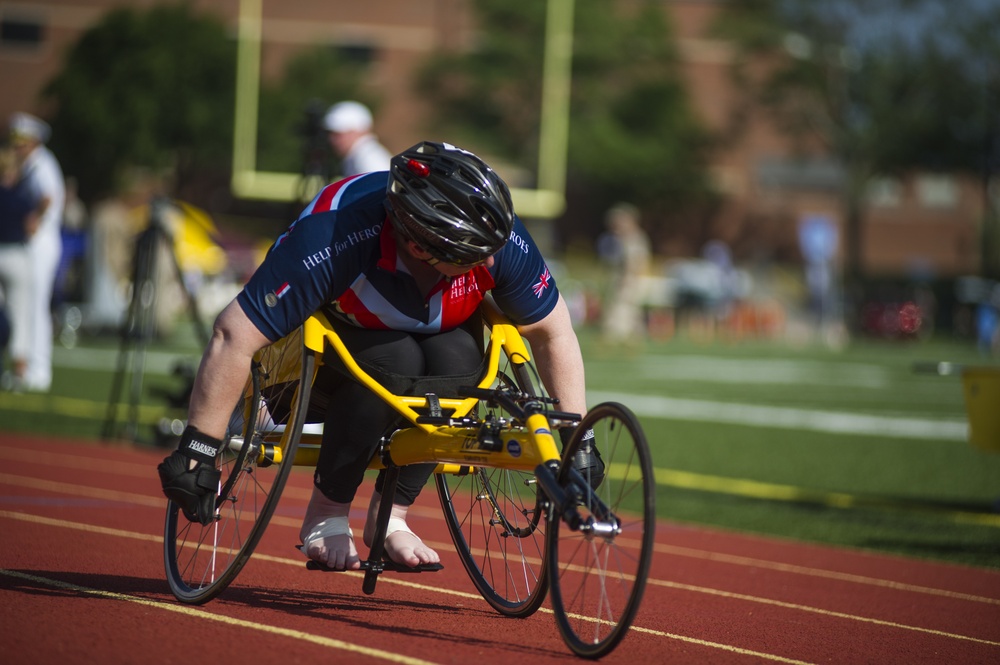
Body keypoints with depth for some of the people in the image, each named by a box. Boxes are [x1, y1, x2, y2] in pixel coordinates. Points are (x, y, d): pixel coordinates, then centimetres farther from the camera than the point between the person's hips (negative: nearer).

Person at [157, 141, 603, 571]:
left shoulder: (501, 241, -29)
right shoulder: (334, 240, -40)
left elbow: (553, 332, -12)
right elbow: (234, 335, -37)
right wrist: (197, 450, -35)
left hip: (429, 329, 4)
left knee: (458, 357, -30)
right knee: (394, 362, -34)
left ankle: (390, 516, -13)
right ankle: (325, 517, -15)